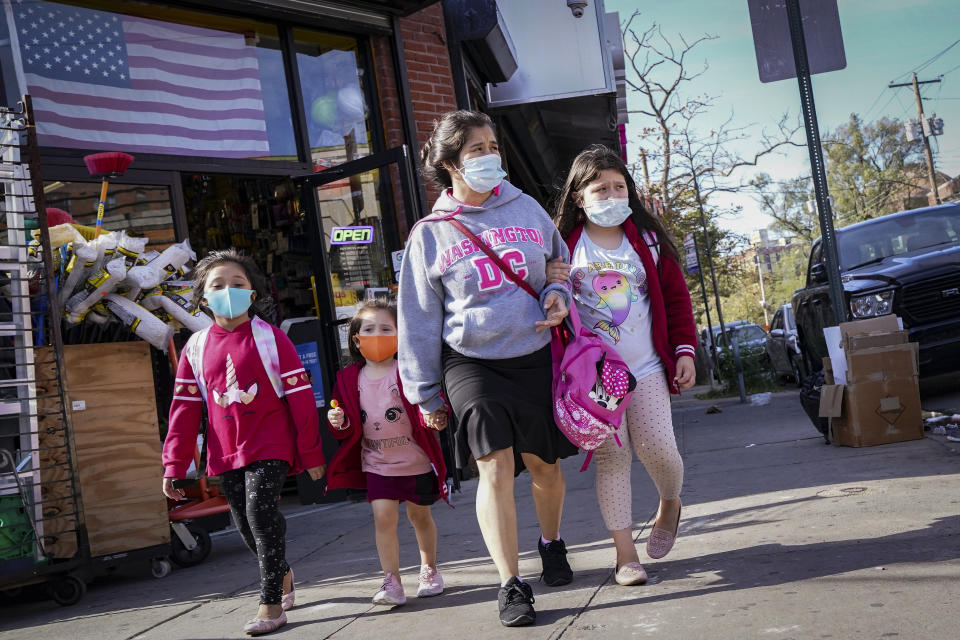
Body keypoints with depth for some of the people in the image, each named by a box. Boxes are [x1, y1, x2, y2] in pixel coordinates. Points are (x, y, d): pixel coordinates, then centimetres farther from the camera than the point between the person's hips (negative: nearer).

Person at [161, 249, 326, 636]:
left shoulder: (270, 338, -5)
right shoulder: (196, 348, 5)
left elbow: (300, 397, -4)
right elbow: (185, 408, 8)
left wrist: (311, 453, -4)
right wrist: (174, 466, 4)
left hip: (270, 446, -4)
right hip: (226, 454, 5)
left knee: (260, 512, -17)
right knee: (245, 525, 10)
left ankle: (271, 603, -7)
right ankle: (281, 574, 38)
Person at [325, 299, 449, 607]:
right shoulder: (349, 379, 1)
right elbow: (351, 428, 9)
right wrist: (340, 422, -12)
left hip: (416, 459, -2)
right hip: (377, 463, 2)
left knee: (419, 515, 14)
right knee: (383, 516, -10)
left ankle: (429, 569, 35)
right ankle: (391, 582, -1)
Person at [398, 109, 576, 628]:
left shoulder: (526, 208, 6)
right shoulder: (430, 234, 1)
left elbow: (562, 262, 20)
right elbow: (419, 319, 5)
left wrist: (559, 294, -4)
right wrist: (425, 392, 6)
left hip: (535, 356, 2)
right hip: (471, 364, -2)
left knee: (544, 464, 12)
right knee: (495, 468, -12)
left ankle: (552, 545, 40)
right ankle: (511, 586, -3)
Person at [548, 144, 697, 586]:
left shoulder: (647, 239, 8)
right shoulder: (564, 244, 3)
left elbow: (675, 297, 11)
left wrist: (685, 350, 4)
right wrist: (549, 285, -15)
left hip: (646, 367, 1)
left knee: (656, 447, -7)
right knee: (611, 456, -2)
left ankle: (670, 504, 28)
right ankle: (625, 554, 7)